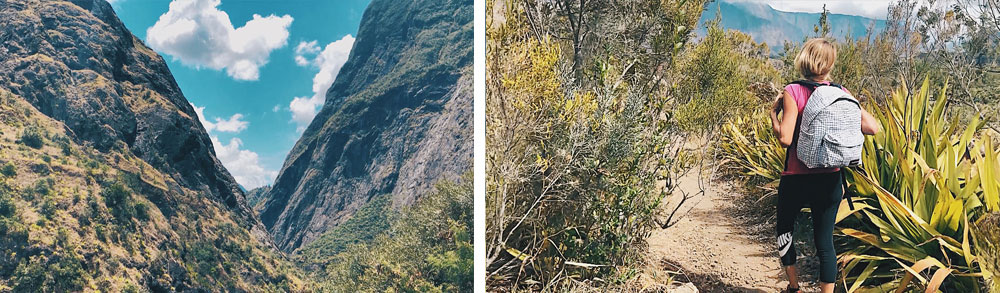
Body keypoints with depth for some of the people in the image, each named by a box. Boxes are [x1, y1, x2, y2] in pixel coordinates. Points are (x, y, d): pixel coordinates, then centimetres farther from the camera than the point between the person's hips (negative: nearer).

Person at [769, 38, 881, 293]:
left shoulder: (793, 92, -13)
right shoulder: (841, 93, 0)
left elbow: (785, 138, -21)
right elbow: (872, 128, -3)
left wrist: (774, 113, -5)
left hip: (797, 180, -3)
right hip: (831, 181, 3)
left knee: (785, 229, 21)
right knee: (825, 241, 11)